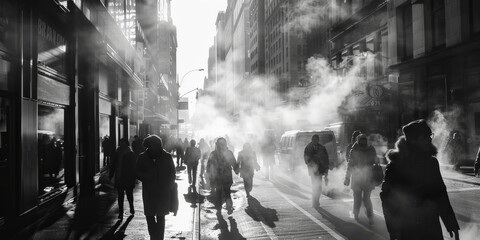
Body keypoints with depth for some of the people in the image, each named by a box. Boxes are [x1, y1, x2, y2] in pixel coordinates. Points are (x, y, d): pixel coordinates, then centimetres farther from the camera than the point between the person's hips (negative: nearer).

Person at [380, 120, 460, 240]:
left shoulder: (432, 162, 4)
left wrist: (452, 224, 9)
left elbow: (441, 195, 10)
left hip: (432, 227, 5)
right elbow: (388, 198, -11)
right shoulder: (396, 165, -12)